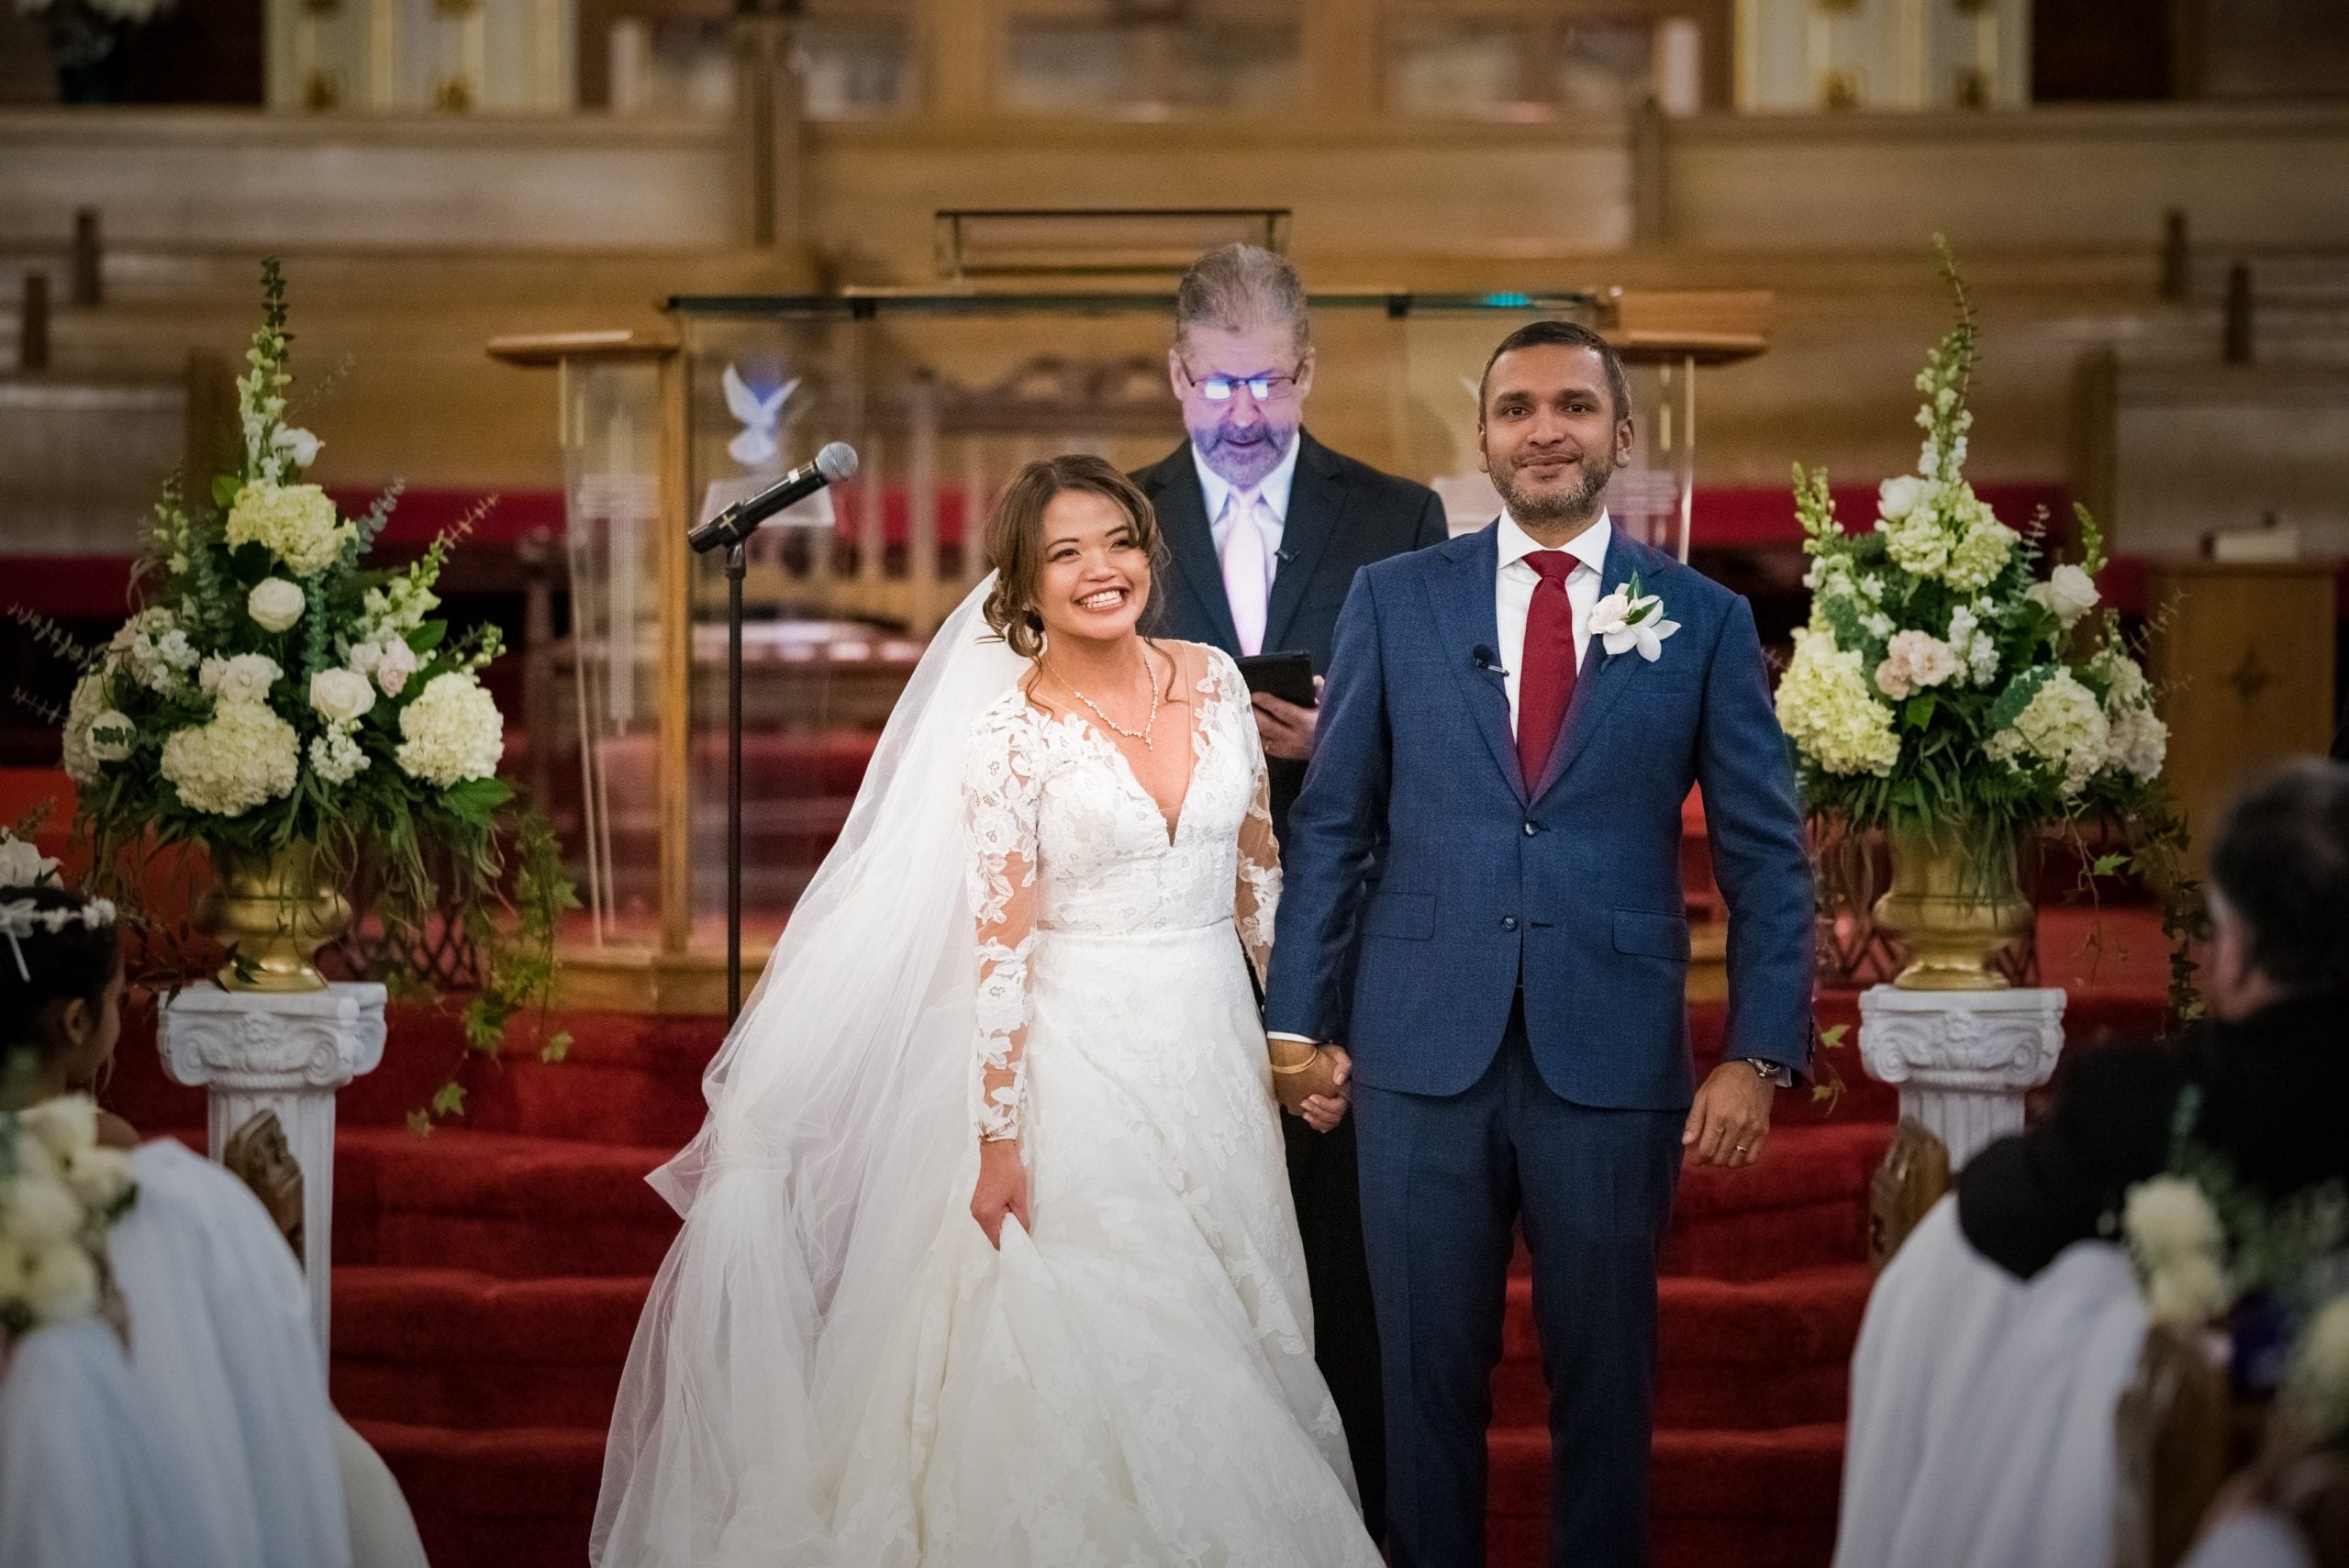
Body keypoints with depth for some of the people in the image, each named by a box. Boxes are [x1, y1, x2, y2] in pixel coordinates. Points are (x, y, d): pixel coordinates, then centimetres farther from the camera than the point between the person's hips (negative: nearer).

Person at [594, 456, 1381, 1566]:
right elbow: (998, 946, -12)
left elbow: (1257, 872, 12)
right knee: (1092, 1358, -1)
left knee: (1229, 1354, 11)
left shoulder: (1213, 683, 4)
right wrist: (998, 1141, -14)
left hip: (1218, 1056, 5)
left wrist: (1297, 1037, 11)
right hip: (1084, 1065, -5)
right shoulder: (1013, 732, -10)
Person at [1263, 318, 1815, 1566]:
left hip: (1612, 1059, -1)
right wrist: (1298, 1022, 2)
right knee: (1427, 1380, 8)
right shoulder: (1393, 600, 6)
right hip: (1423, 1053, 1)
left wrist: (1760, 1052, -6)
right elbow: (1331, 829, 7)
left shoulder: (1704, 620, 4)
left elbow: (1766, 854, 3)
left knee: (1606, 1382, 9)